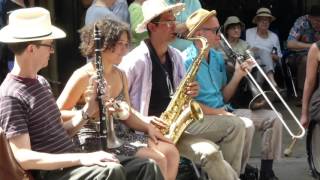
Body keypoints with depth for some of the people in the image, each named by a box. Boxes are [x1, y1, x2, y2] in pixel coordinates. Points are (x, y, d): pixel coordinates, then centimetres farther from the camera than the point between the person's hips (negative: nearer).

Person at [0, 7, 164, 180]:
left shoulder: (41, 82, 15)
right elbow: (23, 158, -22)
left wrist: (87, 111, 2)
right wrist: (81, 158, -27)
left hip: (69, 164, 9)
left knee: (147, 166, -4)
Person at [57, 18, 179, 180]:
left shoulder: (120, 75, 12)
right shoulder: (84, 76, -12)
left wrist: (148, 127, -2)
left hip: (121, 134, 8)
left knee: (171, 152, -6)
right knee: (157, 160, -18)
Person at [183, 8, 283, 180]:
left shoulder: (218, 57, 11)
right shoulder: (186, 61, -15)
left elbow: (223, 97, 12)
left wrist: (238, 75, -3)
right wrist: (218, 113, -17)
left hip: (223, 110, 9)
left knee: (272, 118, 2)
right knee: (245, 126, -31)